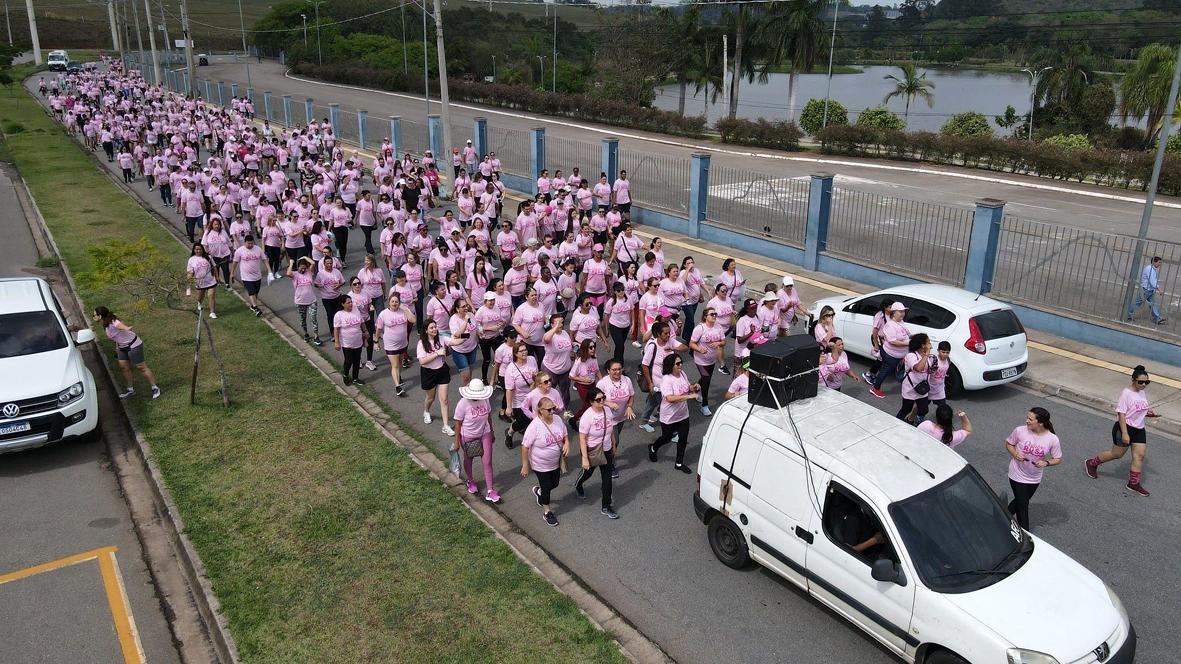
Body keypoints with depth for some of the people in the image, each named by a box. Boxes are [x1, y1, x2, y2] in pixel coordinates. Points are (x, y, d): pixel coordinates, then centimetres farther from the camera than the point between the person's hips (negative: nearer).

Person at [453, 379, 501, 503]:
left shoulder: (484, 400, -13)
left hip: (484, 434, 3)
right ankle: (470, 482, 48)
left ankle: (489, 491, 12)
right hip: (468, 437, -3)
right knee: (468, 461, 20)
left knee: (487, 462, 3)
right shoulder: (462, 404, -25)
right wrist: (457, 442, -10)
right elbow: (458, 424, -15)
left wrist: (491, 432, 13)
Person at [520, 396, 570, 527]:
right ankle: (547, 512, 35)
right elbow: (525, 446, -21)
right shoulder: (535, 426, -28)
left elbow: (565, 435, 7)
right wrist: (525, 466, -17)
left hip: (556, 462, 6)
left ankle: (538, 491, 54)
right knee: (547, 487, 10)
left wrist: (567, 443, -15)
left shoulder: (558, 419, -11)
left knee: (554, 484, 22)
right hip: (541, 465, -5)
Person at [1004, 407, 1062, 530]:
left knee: (1021, 501, 23)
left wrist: (1046, 463, -25)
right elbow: (1008, 443, -1)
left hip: (1035, 478, 3)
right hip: (1018, 475, -2)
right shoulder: (1020, 431, -19)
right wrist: (1015, 454, -21)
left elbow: (1058, 459, -5)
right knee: (1022, 506, 3)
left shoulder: (1052, 439, -17)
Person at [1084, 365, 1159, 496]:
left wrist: (1148, 412, -1)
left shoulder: (1143, 392, 4)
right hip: (1125, 427, -7)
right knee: (1117, 454, 6)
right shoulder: (1126, 393, -20)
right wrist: (1124, 433, -24)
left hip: (1139, 429, 7)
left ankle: (1133, 483, 13)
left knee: (1139, 455, 3)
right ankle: (1092, 463, 28)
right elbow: (1121, 413, -21)